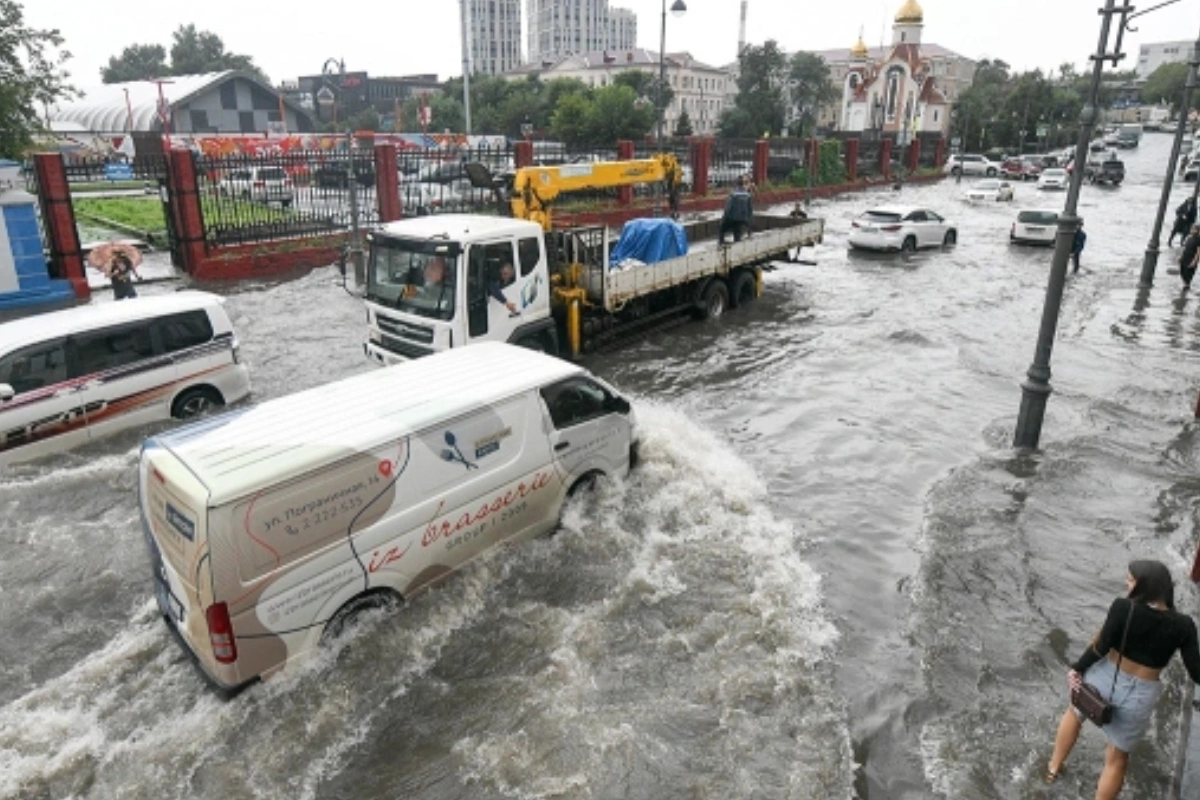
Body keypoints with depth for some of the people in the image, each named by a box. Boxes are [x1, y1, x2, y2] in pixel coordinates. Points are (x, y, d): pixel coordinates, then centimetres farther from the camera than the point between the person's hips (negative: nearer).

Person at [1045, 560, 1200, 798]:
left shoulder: (1123, 607, -22)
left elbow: (1101, 646, -17)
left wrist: (1077, 669, -3)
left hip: (1105, 677, -1)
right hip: (1139, 695, 1)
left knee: (1074, 713, 33)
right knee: (1117, 758, 21)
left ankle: (1054, 766, 47)